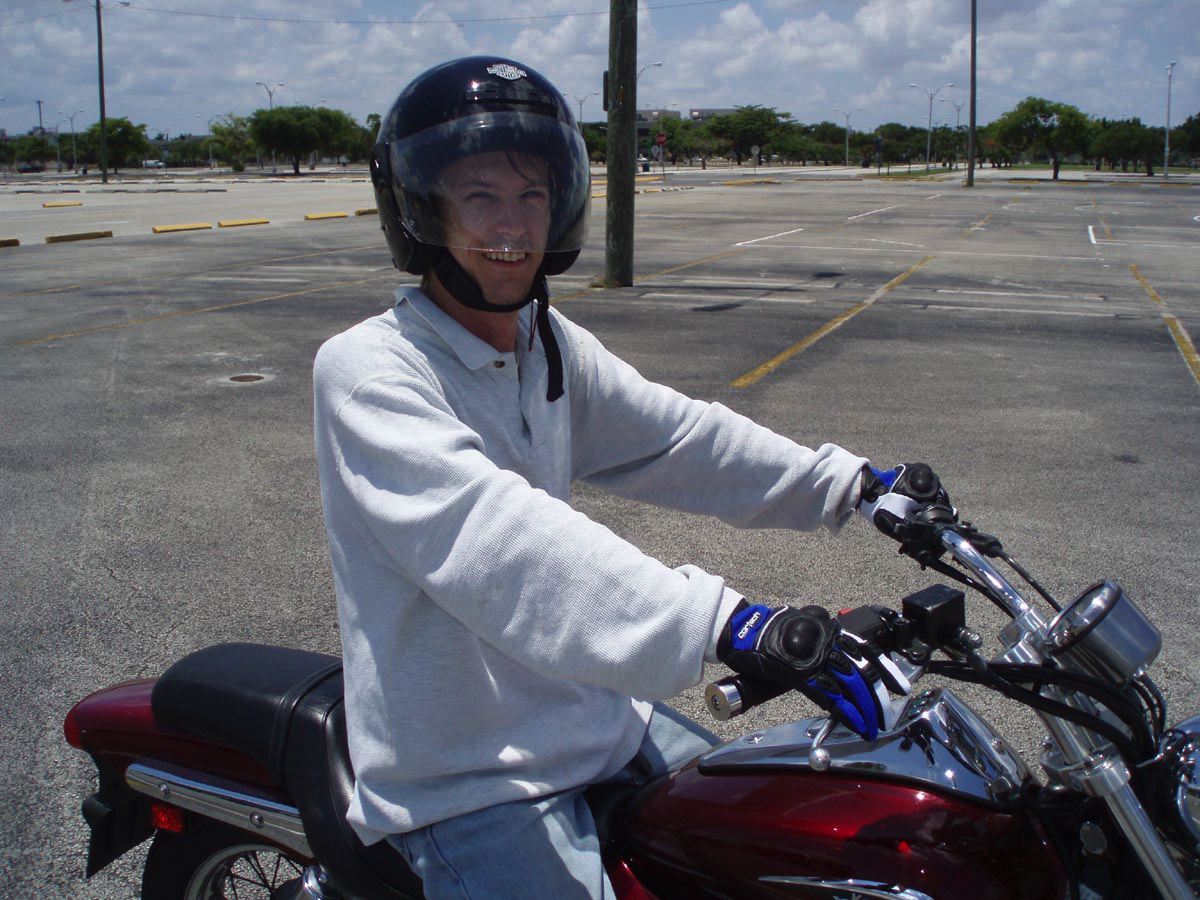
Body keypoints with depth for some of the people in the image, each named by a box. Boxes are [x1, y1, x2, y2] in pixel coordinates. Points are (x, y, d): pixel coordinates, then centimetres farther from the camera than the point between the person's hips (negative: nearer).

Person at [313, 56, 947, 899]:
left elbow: (674, 435, 11)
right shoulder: (365, 372, -21)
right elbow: (492, 534, -36)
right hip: (469, 787, -7)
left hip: (593, 717, 8)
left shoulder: (551, 345, 4)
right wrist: (732, 624, -45)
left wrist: (854, 483, 3)